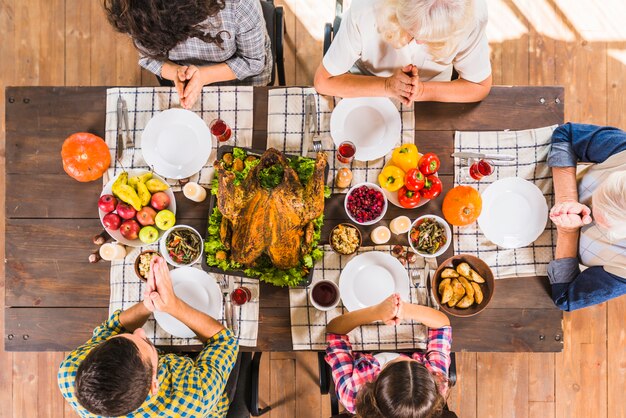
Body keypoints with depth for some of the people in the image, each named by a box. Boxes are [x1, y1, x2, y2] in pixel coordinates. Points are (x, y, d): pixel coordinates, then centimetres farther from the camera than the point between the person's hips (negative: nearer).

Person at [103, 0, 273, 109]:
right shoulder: (139, 16, -32)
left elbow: (254, 61, -26)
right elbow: (149, 58, -13)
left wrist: (203, 75, -41)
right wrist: (176, 73, -37)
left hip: (245, 78, -2)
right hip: (189, 81, 3)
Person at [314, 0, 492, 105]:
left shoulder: (471, 15, -29)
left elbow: (480, 86, -14)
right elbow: (323, 81, -23)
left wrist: (423, 90, -31)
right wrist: (387, 86, -35)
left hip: (432, 101, 2)